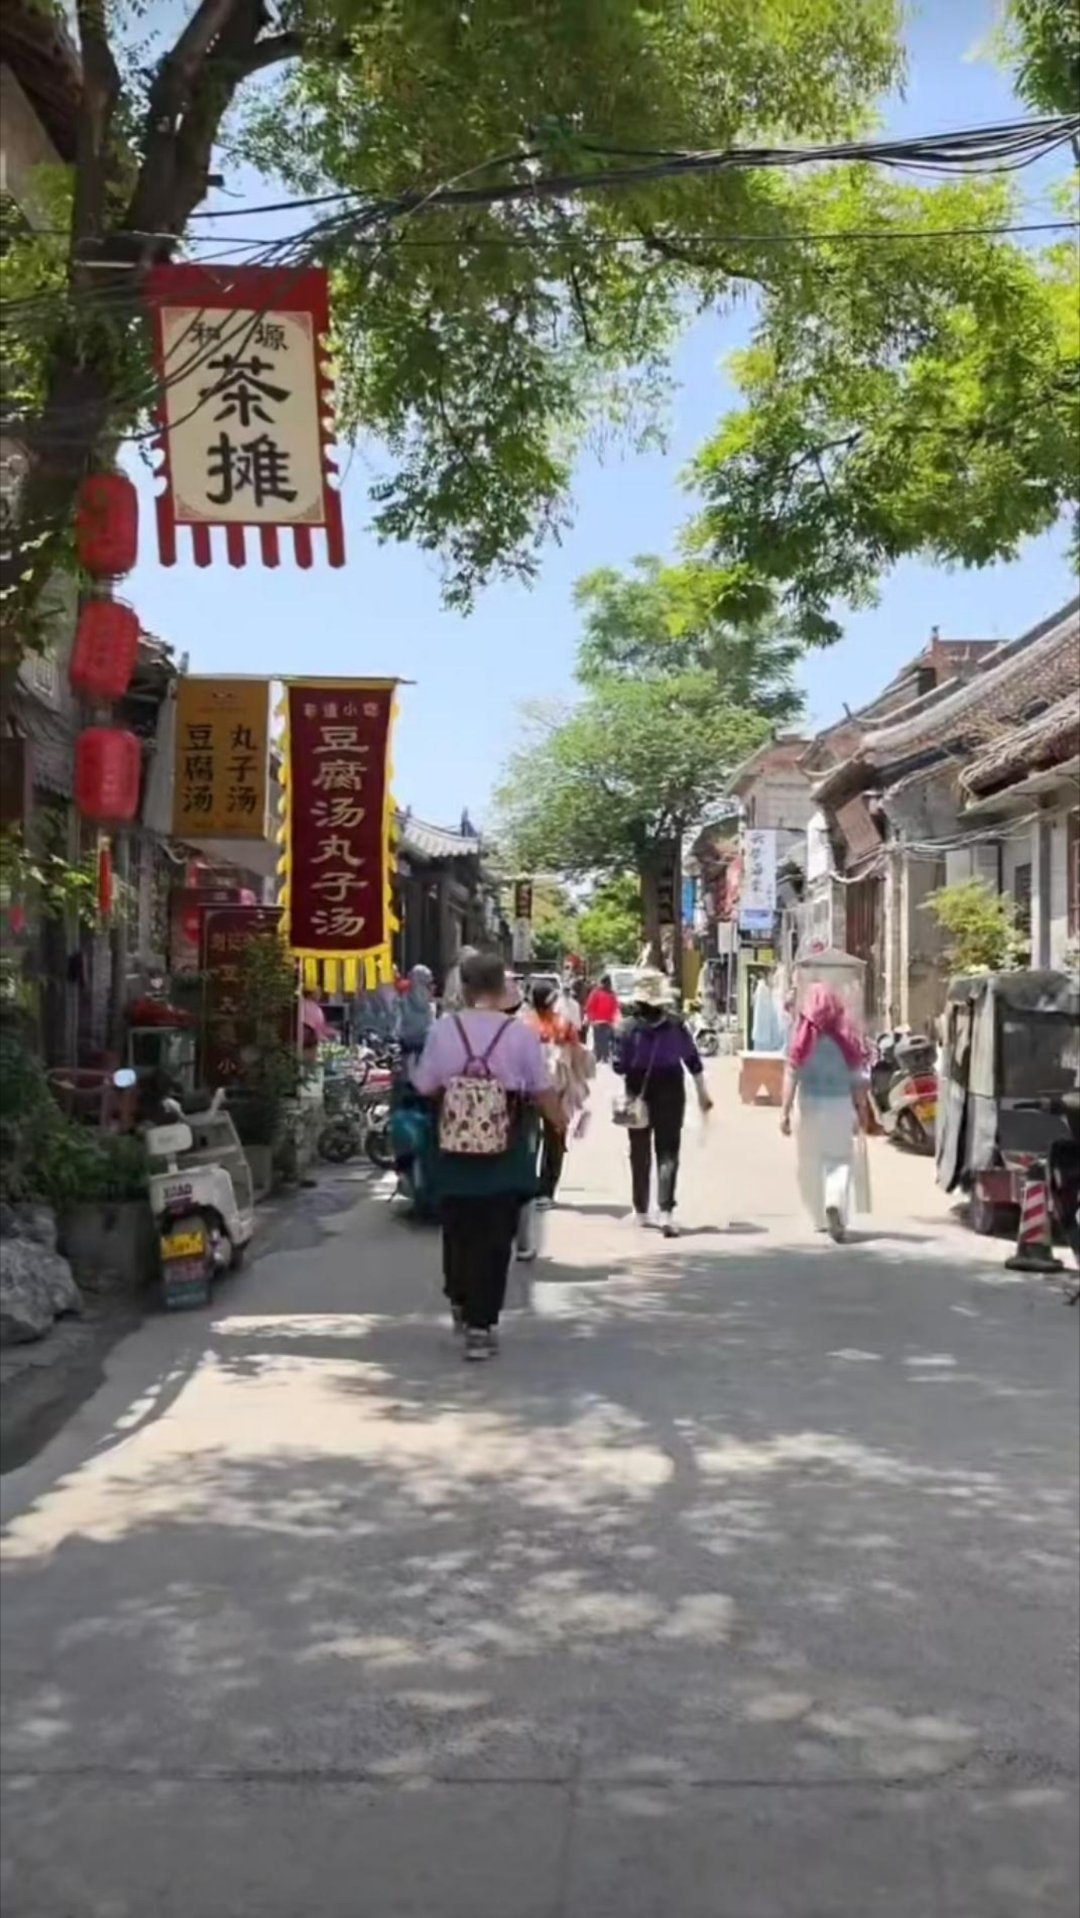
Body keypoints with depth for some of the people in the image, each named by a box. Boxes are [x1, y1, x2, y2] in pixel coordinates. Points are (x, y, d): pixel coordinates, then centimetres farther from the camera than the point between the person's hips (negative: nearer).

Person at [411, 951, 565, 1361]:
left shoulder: (442, 1030, -7)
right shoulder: (519, 1033, -10)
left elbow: (425, 1086, -1)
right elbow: (542, 1092, -4)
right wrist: (561, 1122, 14)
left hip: (456, 1150, 2)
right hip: (506, 1155, -2)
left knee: (457, 1230, 21)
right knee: (495, 1238, 4)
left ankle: (460, 1303, 37)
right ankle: (480, 1326, 3)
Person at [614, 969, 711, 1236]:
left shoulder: (627, 1027, -9)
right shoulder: (675, 1024, -5)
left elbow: (619, 1066, -9)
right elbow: (693, 1061, 0)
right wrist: (702, 1093, 8)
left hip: (639, 1096, 0)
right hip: (670, 1095, 0)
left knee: (640, 1154, 14)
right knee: (667, 1152, -1)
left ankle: (641, 1212, 23)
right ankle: (666, 1212, -17)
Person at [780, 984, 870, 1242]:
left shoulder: (804, 1036, -6)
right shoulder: (845, 1037, -3)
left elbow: (791, 1075, -8)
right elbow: (857, 1078, 1)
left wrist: (785, 1110, -5)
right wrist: (862, 1109, 12)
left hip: (810, 1104, 0)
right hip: (840, 1104, 0)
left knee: (809, 1163, 13)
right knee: (840, 1160, 4)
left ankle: (820, 1219, 21)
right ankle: (835, 1204, -21)